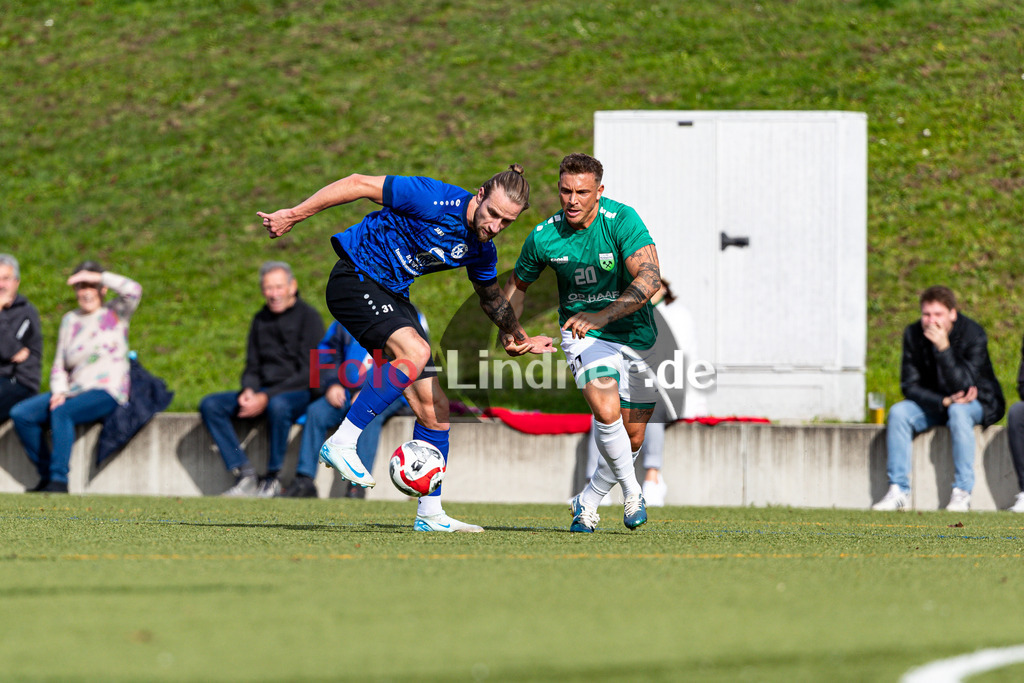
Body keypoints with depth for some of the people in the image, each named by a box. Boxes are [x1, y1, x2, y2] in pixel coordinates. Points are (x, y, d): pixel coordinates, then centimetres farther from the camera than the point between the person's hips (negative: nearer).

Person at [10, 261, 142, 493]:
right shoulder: (70, 320, 17)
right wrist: (59, 392, -4)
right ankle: (46, 476, -10)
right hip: (73, 391, 6)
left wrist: (96, 276, -11)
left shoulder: (115, 313, 5)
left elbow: (133, 290, -17)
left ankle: (59, 480, -34)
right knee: (20, 414, -15)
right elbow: (59, 366, 16)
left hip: (107, 392, -6)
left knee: (61, 412, -35)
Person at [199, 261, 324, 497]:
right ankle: (245, 474, -22)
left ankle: (273, 479, -25)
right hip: (262, 392, 7)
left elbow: (309, 373, -12)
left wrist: (266, 397, -20)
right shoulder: (261, 319, 15)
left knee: (278, 405, -41)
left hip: (298, 393, -7)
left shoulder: (308, 317, -5)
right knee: (210, 405, -15)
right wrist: (248, 391, -7)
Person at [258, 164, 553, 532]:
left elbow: (491, 297, 24)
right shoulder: (435, 200, -22)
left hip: (392, 295, 8)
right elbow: (359, 184, -18)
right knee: (415, 351, -32)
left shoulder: (482, 251, 1)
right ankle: (341, 443, -27)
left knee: (434, 405, 1)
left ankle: (429, 513, 8)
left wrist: (520, 338, 34)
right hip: (354, 278, -8)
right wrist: (294, 214, -17)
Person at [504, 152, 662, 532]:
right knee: (606, 411, -26)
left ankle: (587, 502, 32)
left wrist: (604, 314, -45)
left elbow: (650, 278, -34)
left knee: (632, 438, 8)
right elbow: (519, 283, 8)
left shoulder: (622, 220, -22)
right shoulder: (543, 237, -12)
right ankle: (632, 492, -4)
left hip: (635, 334, 0)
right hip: (583, 334, 0)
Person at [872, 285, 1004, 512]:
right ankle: (899, 491, -21)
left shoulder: (973, 334, -23)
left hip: (978, 403, -4)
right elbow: (910, 385, -10)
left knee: (959, 412, -37)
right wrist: (944, 401, -26)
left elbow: (965, 387, -32)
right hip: (934, 402, 4)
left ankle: (962, 492, -33)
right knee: (898, 413, -23)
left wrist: (944, 347, -41)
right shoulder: (914, 335, -11)